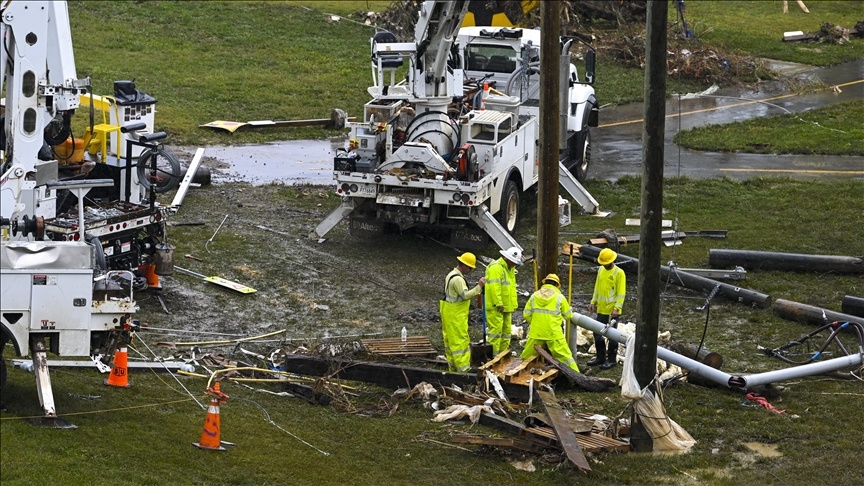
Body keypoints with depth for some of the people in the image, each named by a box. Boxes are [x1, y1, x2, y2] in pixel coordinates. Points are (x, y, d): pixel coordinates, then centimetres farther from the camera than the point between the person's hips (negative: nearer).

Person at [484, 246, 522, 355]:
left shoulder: (510, 268, 17)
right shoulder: (496, 268, -17)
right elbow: (494, 287, -23)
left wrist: (514, 302, 18)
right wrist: (498, 304, -25)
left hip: (507, 306, 10)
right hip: (495, 307, -10)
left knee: (507, 329, 14)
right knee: (496, 329, -11)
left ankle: (503, 352, 23)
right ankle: (493, 354, -9)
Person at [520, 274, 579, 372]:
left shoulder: (534, 296, 6)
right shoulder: (559, 297, -1)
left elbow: (526, 314, 6)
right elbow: (568, 315, 7)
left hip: (536, 333, 2)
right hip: (554, 334, -2)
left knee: (527, 356, 17)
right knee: (565, 356, 1)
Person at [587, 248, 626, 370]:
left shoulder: (619, 273, -13)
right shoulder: (601, 270, 8)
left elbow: (621, 293, -14)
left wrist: (617, 308, -20)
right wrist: (593, 302, 10)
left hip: (612, 311, -7)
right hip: (601, 309, 7)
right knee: (597, 334, 13)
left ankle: (611, 360, 11)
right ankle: (600, 357, 25)